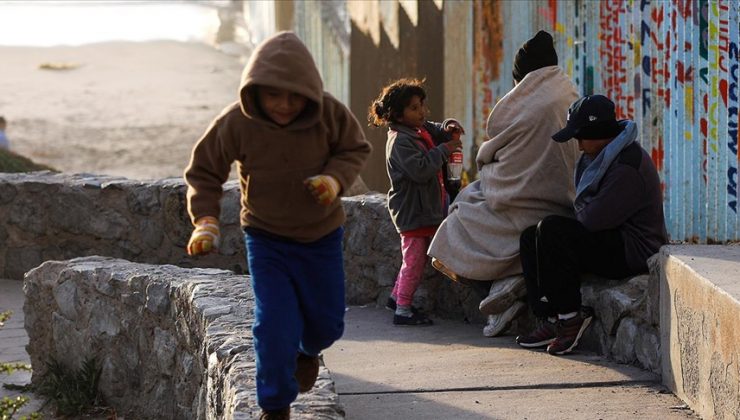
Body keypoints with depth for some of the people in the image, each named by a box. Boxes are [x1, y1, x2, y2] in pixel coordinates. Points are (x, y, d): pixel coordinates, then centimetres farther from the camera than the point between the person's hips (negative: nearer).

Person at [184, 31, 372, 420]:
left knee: (327, 322, 15)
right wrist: (206, 219, -24)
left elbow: (355, 149, -3)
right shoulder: (236, 123, -23)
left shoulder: (330, 114, -21)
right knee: (275, 324, -12)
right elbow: (203, 172, -9)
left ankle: (307, 351, 52)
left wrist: (335, 178, -23)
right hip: (266, 238, -2)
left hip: (321, 235, 2)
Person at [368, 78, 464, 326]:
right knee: (414, 261, -6)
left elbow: (436, 131, 28)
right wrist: (443, 150, -22)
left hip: (426, 209, 10)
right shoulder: (400, 141, -20)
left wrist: (448, 128, 5)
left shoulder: (422, 131, 8)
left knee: (417, 258, 20)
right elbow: (420, 170, -29)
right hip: (412, 211, -10)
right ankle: (402, 310, 1)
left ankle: (397, 297, 34)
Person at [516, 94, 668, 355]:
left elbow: (594, 219, -22)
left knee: (551, 230, -24)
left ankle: (569, 316, -18)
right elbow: (586, 212, 21)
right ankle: (550, 321, -2)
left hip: (633, 253, -11)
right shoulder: (605, 157, 15)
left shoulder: (627, 166, -20)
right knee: (530, 237, 8)